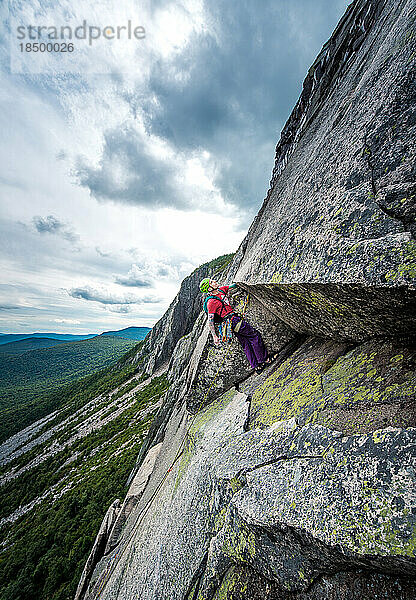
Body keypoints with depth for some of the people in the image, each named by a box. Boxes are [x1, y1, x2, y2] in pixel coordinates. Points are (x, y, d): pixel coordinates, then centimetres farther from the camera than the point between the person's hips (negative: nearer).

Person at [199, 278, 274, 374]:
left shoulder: (221, 290, 6)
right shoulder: (211, 302, -19)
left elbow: (231, 286, 22)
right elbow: (210, 320, -18)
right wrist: (214, 336, -17)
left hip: (236, 320, 9)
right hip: (233, 321, -9)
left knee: (246, 344, 13)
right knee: (255, 335, 0)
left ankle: (256, 366, 23)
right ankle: (264, 359, 13)